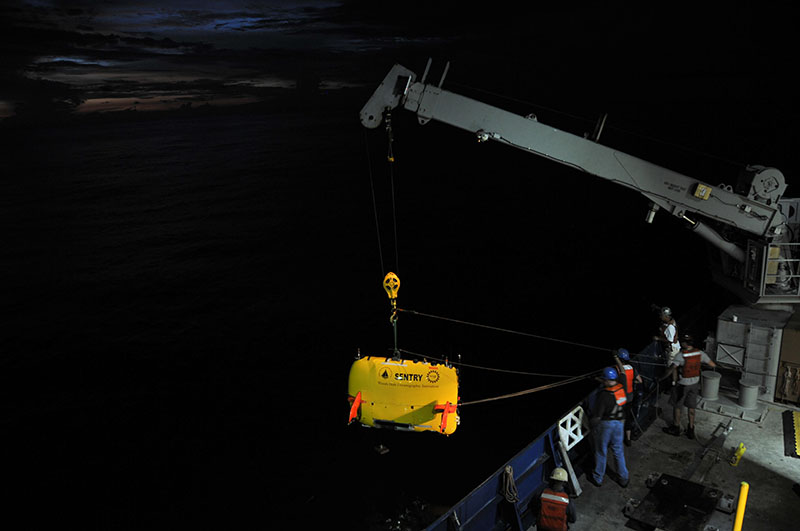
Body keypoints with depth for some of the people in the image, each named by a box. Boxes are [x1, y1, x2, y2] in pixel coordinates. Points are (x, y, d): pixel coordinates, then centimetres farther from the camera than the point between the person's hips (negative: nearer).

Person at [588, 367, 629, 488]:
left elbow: (597, 414, -22)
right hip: (619, 423, 6)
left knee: (601, 452, 11)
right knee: (618, 451, 20)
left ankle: (597, 478, 27)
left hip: (605, 424, -6)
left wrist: (591, 424, -4)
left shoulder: (604, 395, -28)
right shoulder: (621, 389, -8)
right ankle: (623, 478, 30)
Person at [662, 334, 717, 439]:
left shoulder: (681, 355, -25)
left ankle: (676, 428, 27)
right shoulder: (700, 353, -9)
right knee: (691, 407, 17)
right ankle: (691, 430, 25)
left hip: (682, 385, -5)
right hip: (695, 383, 5)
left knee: (676, 406, 14)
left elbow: (671, 369, -29)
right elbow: (712, 364, 0)